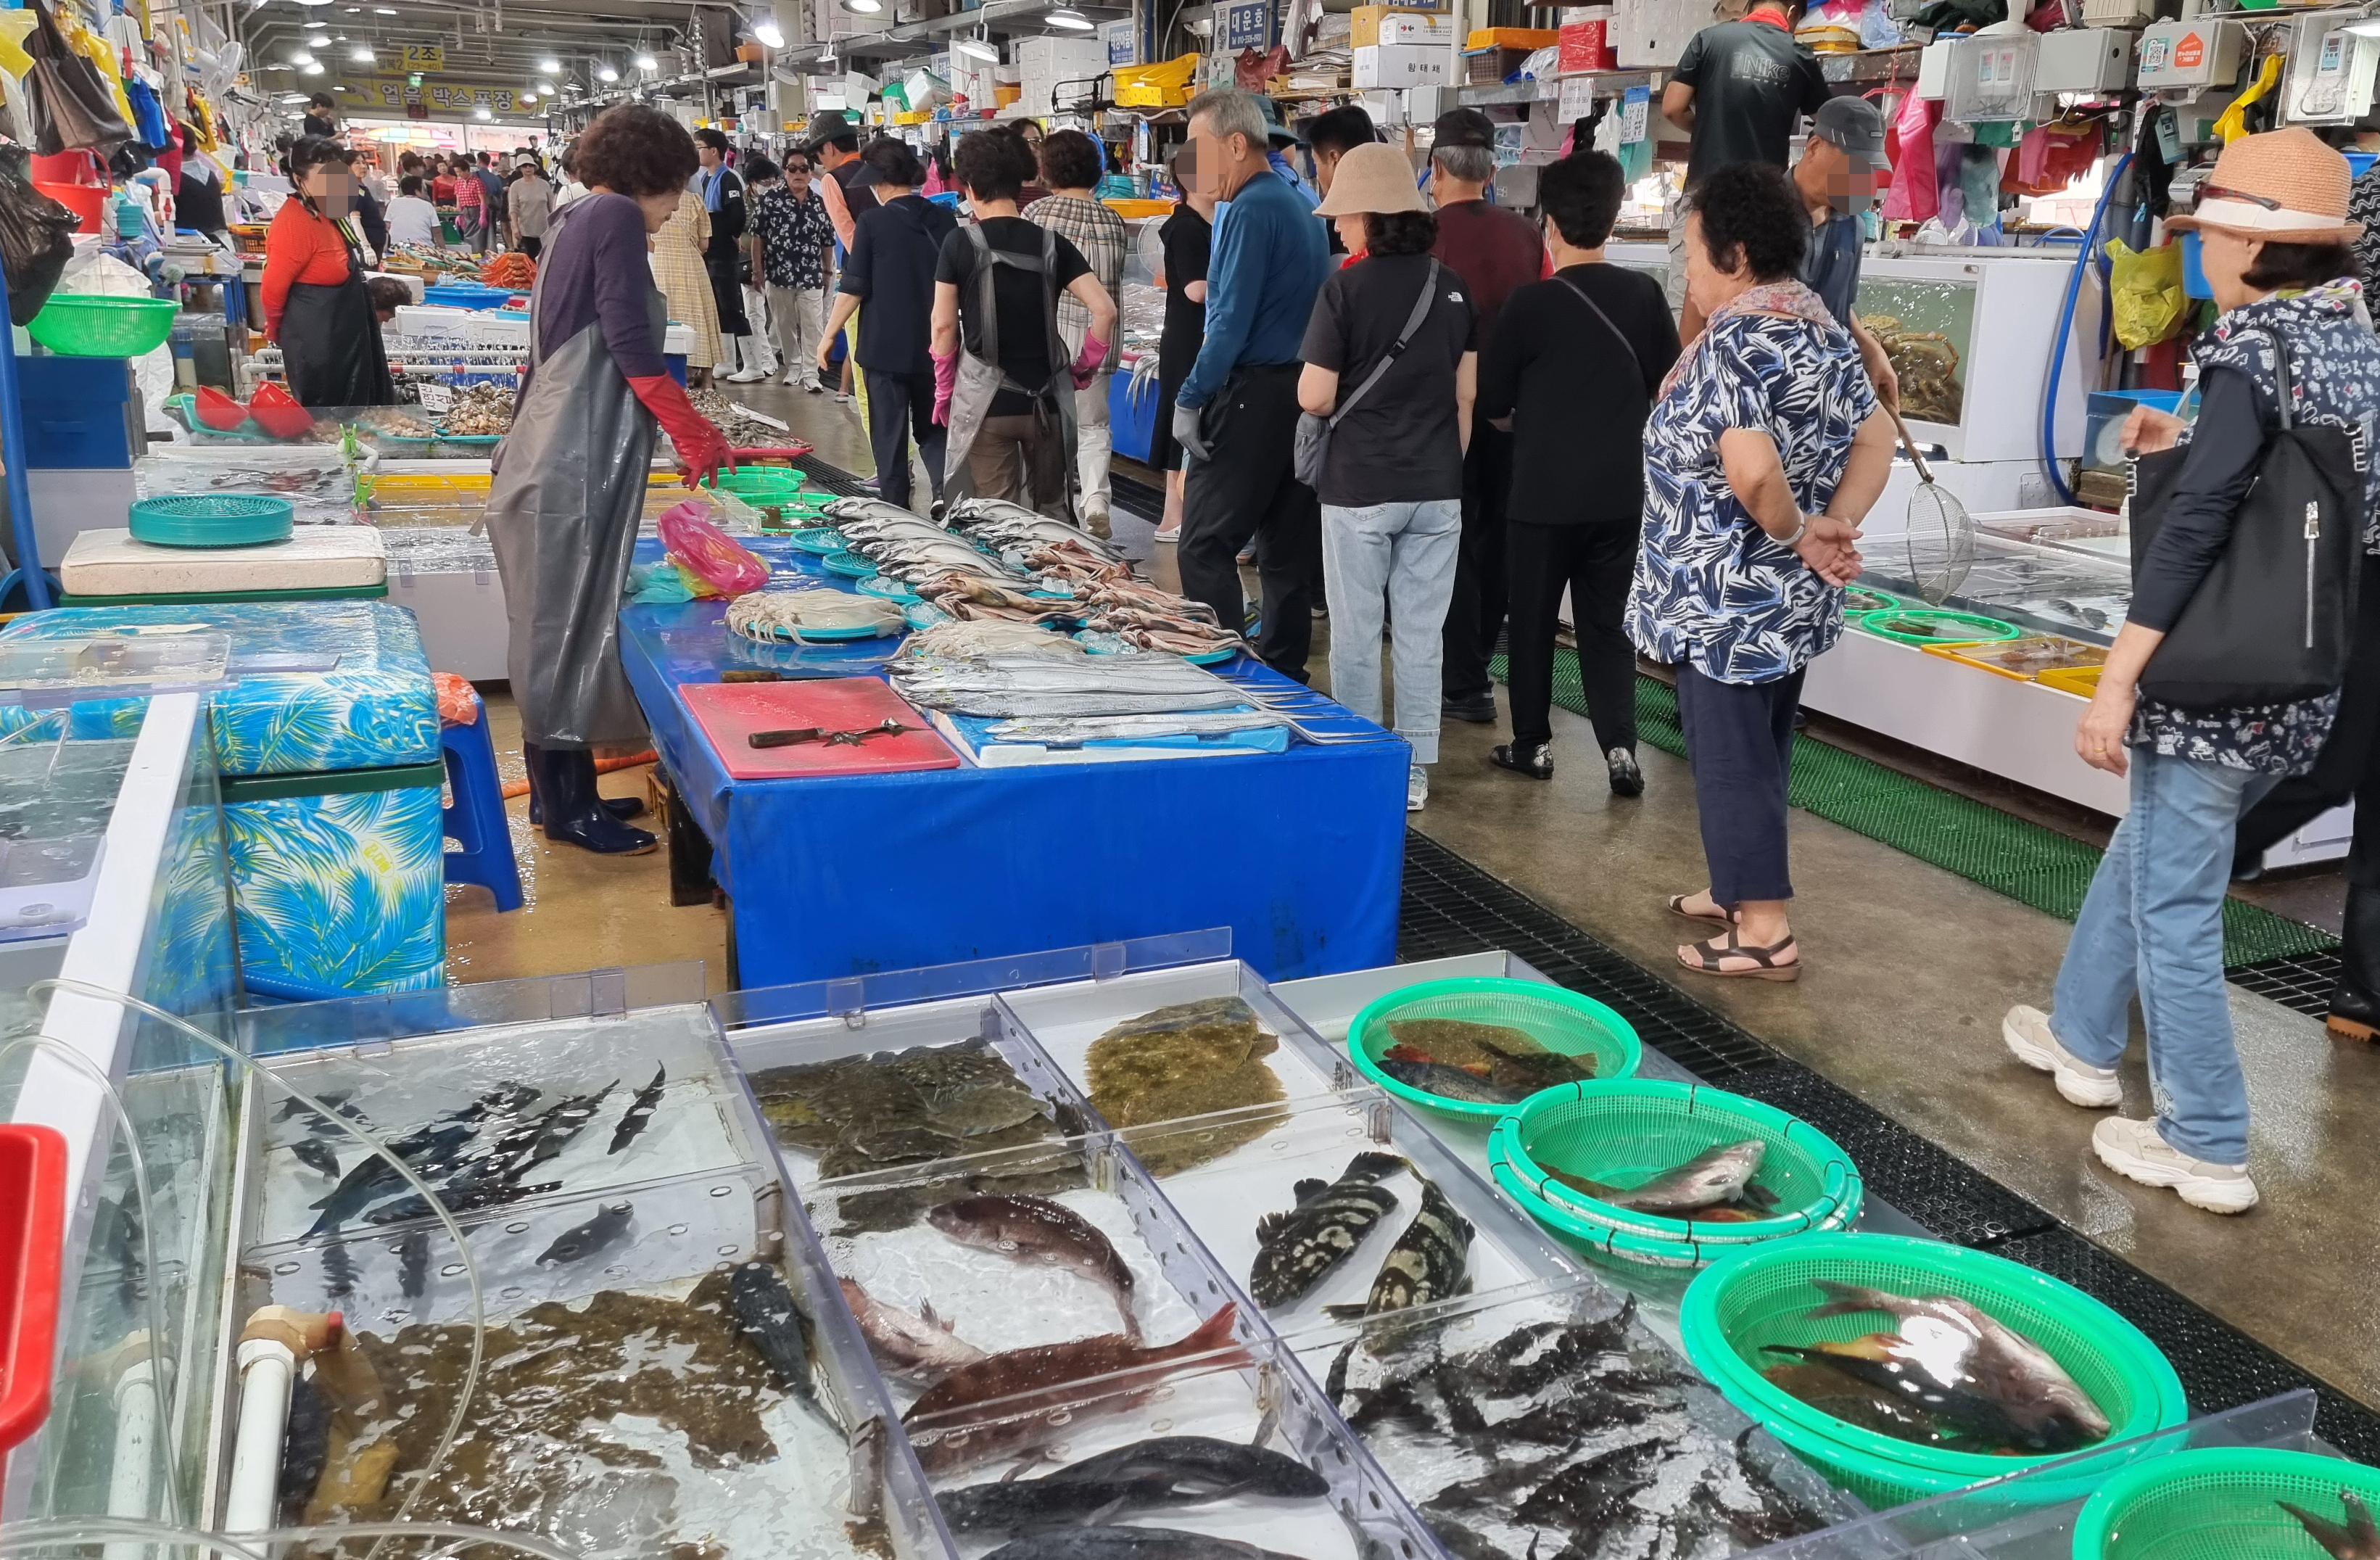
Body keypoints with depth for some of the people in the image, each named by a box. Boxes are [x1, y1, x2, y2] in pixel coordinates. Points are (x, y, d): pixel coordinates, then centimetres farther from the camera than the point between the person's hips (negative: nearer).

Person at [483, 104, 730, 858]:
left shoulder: (575, 218, 19)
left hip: (555, 447, 10)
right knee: (573, 622, -3)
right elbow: (630, 344, -17)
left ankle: (559, 790, 23)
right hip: (578, 455, -10)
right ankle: (568, 806, 5)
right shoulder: (616, 217, -9)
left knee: (562, 623, 14)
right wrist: (694, 433, -9)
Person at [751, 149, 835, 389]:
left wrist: (827, 272, 13)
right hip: (778, 274, 0)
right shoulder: (770, 198, -1)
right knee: (785, 324, 10)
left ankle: (810, 373, 0)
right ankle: (793, 367, 25)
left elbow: (827, 242, 12)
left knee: (811, 325, -4)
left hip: (811, 276, 1)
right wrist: (758, 267, -2)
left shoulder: (819, 203, 6)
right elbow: (758, 234, 0)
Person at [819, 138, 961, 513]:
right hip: (934, 347, 3)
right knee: (933, 427, 15)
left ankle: (895, 509, 9)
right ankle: (943, 488, -6)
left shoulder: (873, 222, -10)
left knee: (889, 434, 7)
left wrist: (829, 335, 1)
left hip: (885, 347, -3)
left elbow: (853, 288, -9)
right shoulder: (944, 219, 0)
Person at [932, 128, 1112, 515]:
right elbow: (1104, 310, -6)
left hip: (985, 403, -2)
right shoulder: (1050, 242, 1)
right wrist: (1084, 368, 7)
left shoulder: (961, 243, -5)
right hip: (1044, 402, 2)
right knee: (1053, 510, 14)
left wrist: (944, 392, 9)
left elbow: (944, 326, -3)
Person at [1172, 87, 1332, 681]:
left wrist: (1189, 398, -11)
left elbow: (1231, 321, -19)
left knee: (1204, 547, -6)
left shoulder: (1251, 212, -13)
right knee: (1287, 550, 12)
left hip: (1251, 394, -9)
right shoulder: (1299, 205, 15)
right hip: (1302, 391, 10)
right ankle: (1282, 675, 19)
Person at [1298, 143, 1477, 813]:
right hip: (1436, 487, 4)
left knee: (1355, 635, 8)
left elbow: (1315, 398, -12)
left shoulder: (1345, 289, -10)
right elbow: (1466, 394, 7)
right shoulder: (1452, 286, 4)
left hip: (1360, 487, -4)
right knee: (1420, 637, 9)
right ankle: (1414, 770, 16)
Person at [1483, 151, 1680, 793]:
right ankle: (1621, 749, 2)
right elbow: (1668, 385, 9)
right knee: (1607, 622, 11)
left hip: (1544, 490, -3)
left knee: (1532, 620, 11)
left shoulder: (1531, 302, -12)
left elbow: (1492, 401, -3)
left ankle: (1533, 744, 19)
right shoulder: (1644, 294, -2)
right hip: (1620, 489, 3)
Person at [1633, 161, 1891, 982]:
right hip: (1795, 595, 9)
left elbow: (1751, 471, -33)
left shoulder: (1734, 340, -20)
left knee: (1731, 757, 1)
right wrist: (1832, 527, -4)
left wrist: (1795, 535, -17)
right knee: (1762, 749, 20)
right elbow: (1875, 436, 7)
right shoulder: (1820, 325, 8)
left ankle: (1765, 932, 9)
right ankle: (1744, 890, 34)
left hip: (1726, 597, -9)